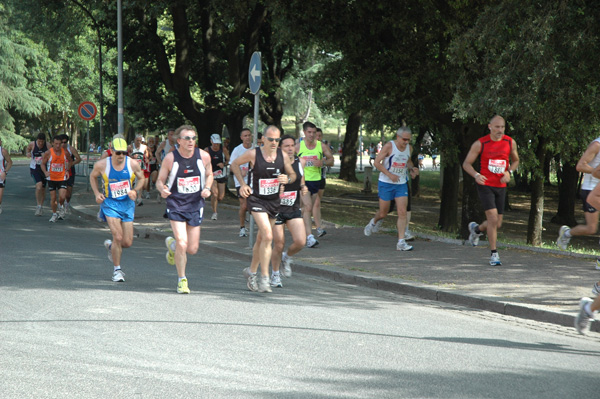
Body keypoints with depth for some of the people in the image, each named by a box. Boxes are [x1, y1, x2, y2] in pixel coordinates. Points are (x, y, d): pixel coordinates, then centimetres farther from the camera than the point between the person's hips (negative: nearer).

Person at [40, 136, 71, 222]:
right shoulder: (48, 153, -8)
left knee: (62, 197, -14)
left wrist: (67, 170, 0)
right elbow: (43, 163, 1)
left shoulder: (65, 152, -3)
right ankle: (54, 214, 24)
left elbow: (69, 161, 16)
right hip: (51, 178, 0)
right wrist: (45, 172, -17)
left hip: (62, 178, 0)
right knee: (53, 198, 4)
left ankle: (61, 206, 21)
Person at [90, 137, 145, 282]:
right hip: (110, 204, -2)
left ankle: (111, 246, 38)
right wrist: (97, 193, -2)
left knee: (127, 242, 2)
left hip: (127, 204, 3)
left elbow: (141, 178, 9)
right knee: (118, 236, -16)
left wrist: (135, 191, -8)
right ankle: (117, 270, 0)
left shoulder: (133, 164, -8)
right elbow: (93, 176, 11)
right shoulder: (102, 165, -10)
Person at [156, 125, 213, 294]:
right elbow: (160, 180, -2)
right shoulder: (170, 158, -11)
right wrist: (162, 189, -24)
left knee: (192, 249, 6)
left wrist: (207, 188, -7)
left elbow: (209, 174, 13)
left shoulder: (204, 156, -5)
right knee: (182, 244, -15)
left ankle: (172, 244, 41)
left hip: (195, 205, 3)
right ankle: (182, 280, 3)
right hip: (176, 204, -3)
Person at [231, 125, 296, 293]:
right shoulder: (253, 154, -12)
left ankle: (251, 271, 36)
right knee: (268, 236, -20)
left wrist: (288, 179, -14)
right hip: (256, 199, -5)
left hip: (274, 201, 5)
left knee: (261, 239, 16)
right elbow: (234, 164, 4)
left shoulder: (283, 156, -4)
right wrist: (242, 183, -4)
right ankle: (264, 278, -15)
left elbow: (293, 175, 9)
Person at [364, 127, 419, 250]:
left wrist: (412, 169, 4)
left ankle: (401, 242, -10)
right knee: (383, 213, 7)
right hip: (386, 183, -4)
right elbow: (377, 162, -12)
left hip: (401, 184, 4)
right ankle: (374, 222, 43)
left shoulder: (408, 148, 5)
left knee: (402, 212, -9)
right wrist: (389, 174, -20)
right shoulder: (389, 146, -13)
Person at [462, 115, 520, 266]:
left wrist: (509, 172, -3)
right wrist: (476, 175, -20)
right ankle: (494, 254, -4)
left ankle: (476, 229, 40)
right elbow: (466, 163, -1)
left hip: (501, 187, 4)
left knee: (497, 224, 7)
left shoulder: (510, 143, 2)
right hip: (485, 185, -4)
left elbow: (515, 160, 18)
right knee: (493, 218, -17)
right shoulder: (480, 144, -7)